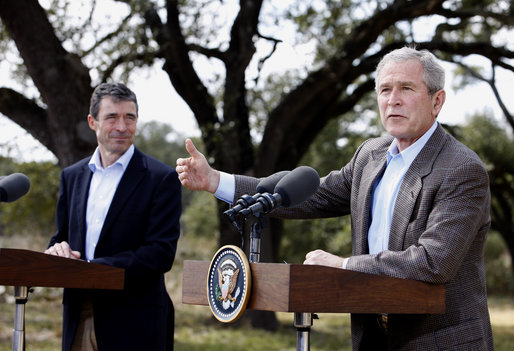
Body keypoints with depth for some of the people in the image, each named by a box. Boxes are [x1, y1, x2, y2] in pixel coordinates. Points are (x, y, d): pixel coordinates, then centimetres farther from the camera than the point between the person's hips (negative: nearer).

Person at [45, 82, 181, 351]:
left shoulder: (162, 178, -5)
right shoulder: (72, 176, 13)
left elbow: (161, 253, -13)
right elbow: (61, 236, 17)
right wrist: (57, 250, -8)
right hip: (78, 321, 5)